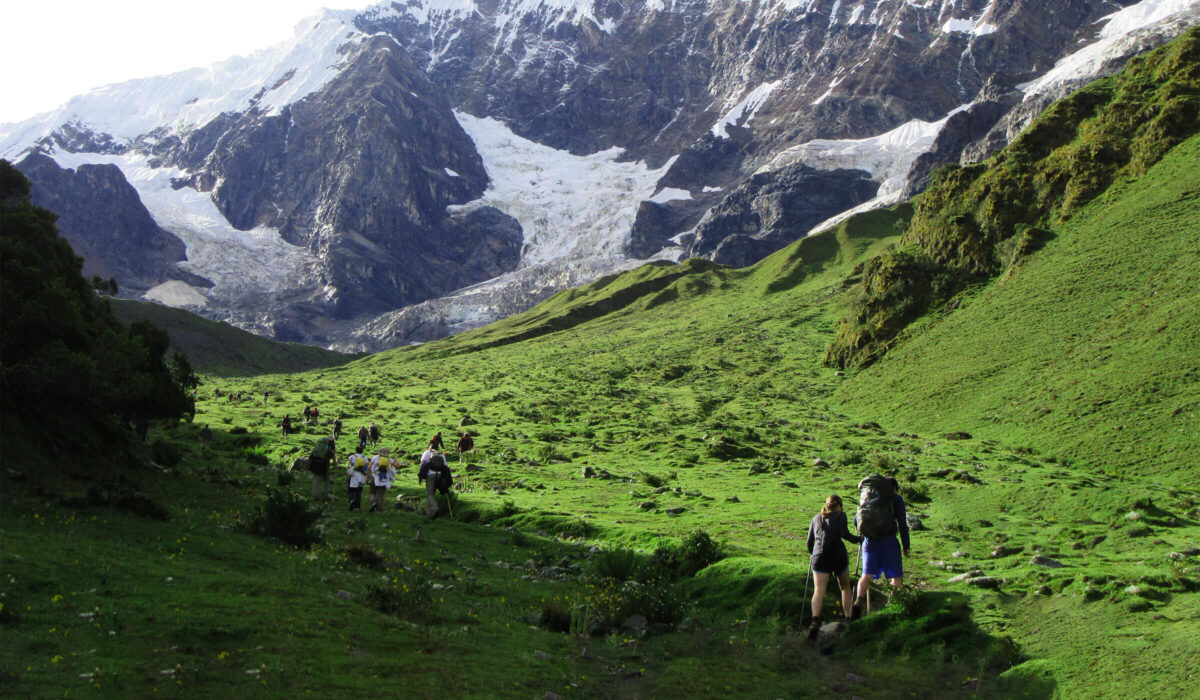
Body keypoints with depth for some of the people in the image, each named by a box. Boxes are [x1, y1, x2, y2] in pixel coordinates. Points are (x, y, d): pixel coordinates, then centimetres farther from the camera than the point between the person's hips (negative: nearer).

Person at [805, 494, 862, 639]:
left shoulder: (816, 518, 21)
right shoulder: (840, 515, 9)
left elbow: (809, 542, 21)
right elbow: (844, 534, -7)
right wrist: (858, 539, 8)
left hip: (819, 556, 2)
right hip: (838, 555, -2)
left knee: (819, 591, -11)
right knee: (845, 588, 20)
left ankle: (815, 621, -31)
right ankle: (848, 618, 18)